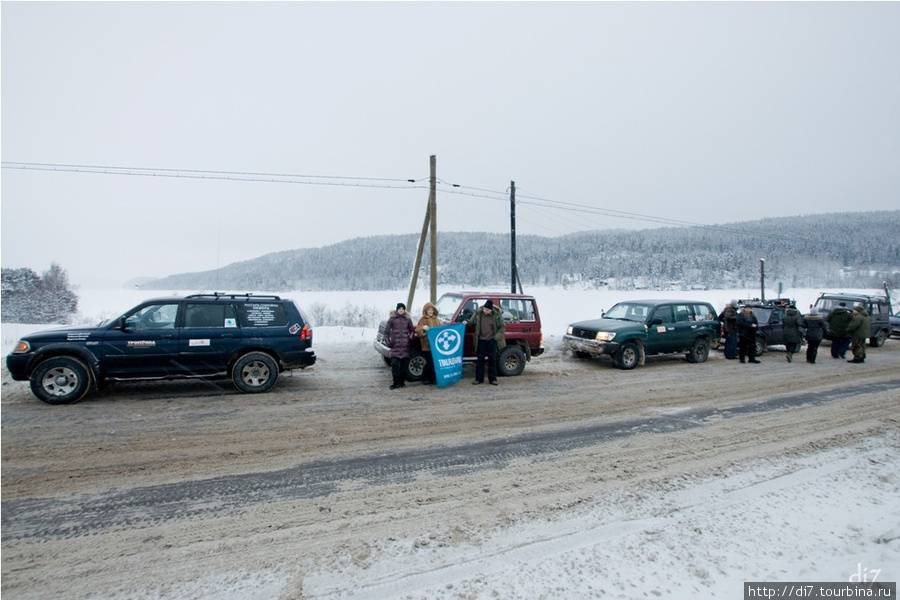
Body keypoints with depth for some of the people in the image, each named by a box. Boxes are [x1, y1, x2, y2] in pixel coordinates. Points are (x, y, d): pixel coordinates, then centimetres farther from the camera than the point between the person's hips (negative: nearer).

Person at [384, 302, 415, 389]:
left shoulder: (408, 319, 10)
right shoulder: (392, 319, 4)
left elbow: (412, 330, 20)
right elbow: (386, 331, 6)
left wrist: (411, 337, 3)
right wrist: (388, 342, -1)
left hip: (405, 346, 2)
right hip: (395, 346, -2)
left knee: (404, 365, 4)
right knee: (394, 364, -11)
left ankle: (402, 382, 14)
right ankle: (396, 382, -4)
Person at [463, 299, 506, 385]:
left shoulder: (497, 315, -5)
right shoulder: (478, 313, -2)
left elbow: (502, 327, 1)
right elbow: (471, 322, 10)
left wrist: (496, 337, -7)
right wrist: (466, 323, -13)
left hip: (492, 341, -1)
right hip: (481, 341, 1)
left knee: (492, 359, 4)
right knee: (479, 359, 5)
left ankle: (492, 379, 13)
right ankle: (479, 378, 13)